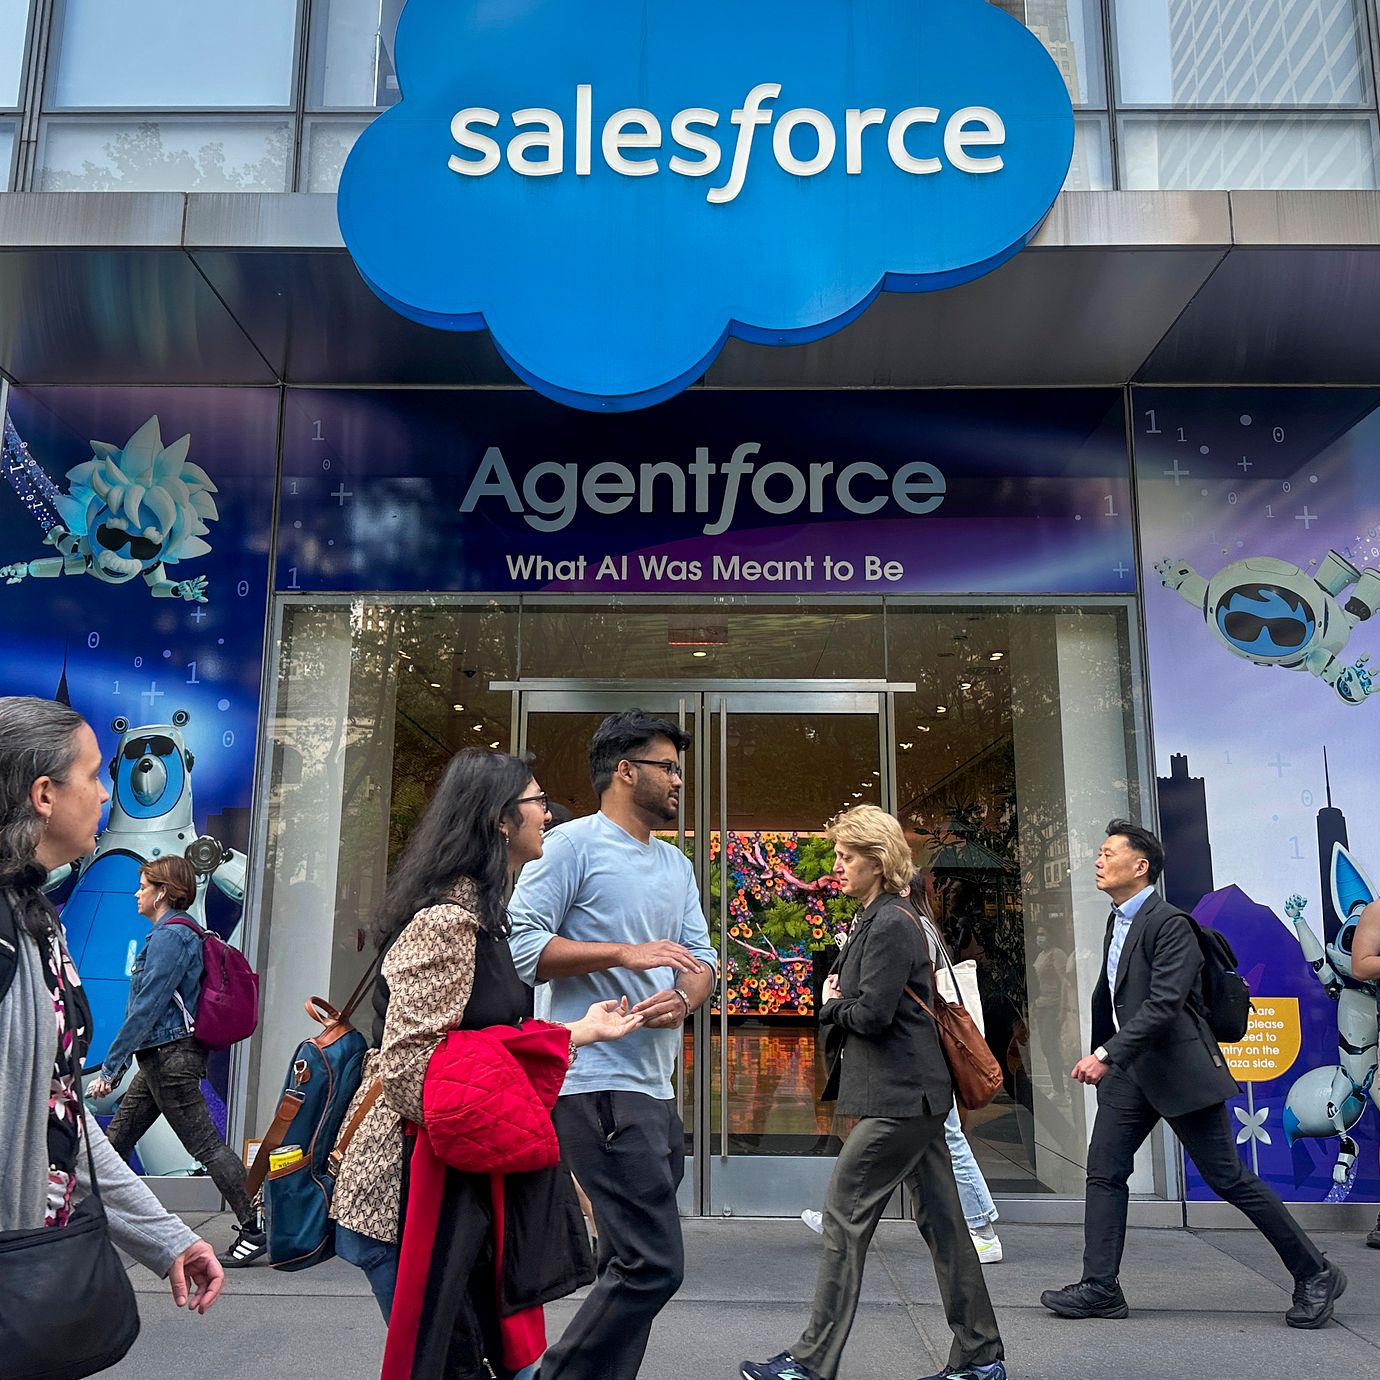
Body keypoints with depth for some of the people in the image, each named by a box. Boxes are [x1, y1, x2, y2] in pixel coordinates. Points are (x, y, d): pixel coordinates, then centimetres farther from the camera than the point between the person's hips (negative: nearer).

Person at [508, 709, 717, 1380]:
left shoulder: (677, 864, 18)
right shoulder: (574, 843, -7)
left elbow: (701, 958, 16)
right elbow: (520, 942, -14)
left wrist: (682, 999, -6)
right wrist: (624, 953, -20)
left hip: (655, 1086, 9)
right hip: (601, 1086, -9)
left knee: (630, 1263, 15)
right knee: (654, 1264, -11)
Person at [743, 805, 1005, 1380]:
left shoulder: (889, 924, -16)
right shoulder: (878, 918, 15)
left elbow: (872, 1014, -21)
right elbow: (860, 1001, 20)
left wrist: (834, 1005, -3)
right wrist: (840, 1002, 0)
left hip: (898, 1100, -10)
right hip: (915, 1094, 10)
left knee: (845, 1218, -3)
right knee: (940, 1219, 13)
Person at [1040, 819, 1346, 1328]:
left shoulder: (1171, 924, -17)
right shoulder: (1117, 922, 12)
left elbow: (1164, 1004, -25)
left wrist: (1106, 1055, -28)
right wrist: (1099, 1056, 23)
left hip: (1179, 1070, -8)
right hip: (1128, 1070, 8)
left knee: (1229, 1179, 0)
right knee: (1103, 1172, 4)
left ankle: (1315, 1276, 18)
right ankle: (1100, 1287, 11)